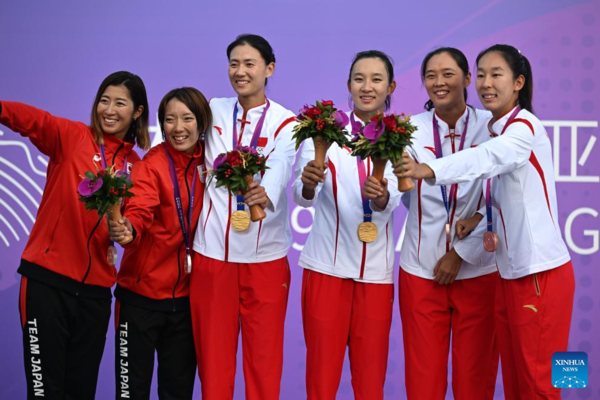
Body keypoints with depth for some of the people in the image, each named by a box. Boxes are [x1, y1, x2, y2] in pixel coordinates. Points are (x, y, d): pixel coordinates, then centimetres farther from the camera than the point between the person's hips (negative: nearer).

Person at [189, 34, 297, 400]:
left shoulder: (286, 122, -1)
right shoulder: (214, 111, 9)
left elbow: (279, 170, -20)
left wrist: (265, 194, -43)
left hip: (265, 255, -2)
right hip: (212, 252, 2)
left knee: (264, 356, 2)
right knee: (213, 355, 6)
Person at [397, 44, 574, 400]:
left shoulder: (525, 127, -14)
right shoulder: (496, 132, 11)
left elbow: (487, 159, -35)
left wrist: (428, 170, -50)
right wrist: (481, 216, -6)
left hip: (541, 273, -8)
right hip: (511, 272, 8)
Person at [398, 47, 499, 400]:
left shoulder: (489, 126, -1)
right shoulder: (412, 129, 4)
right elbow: (404, 191, -5)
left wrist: (460, 254, -8)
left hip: (478, 269, -1)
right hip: (422, 269, 1)